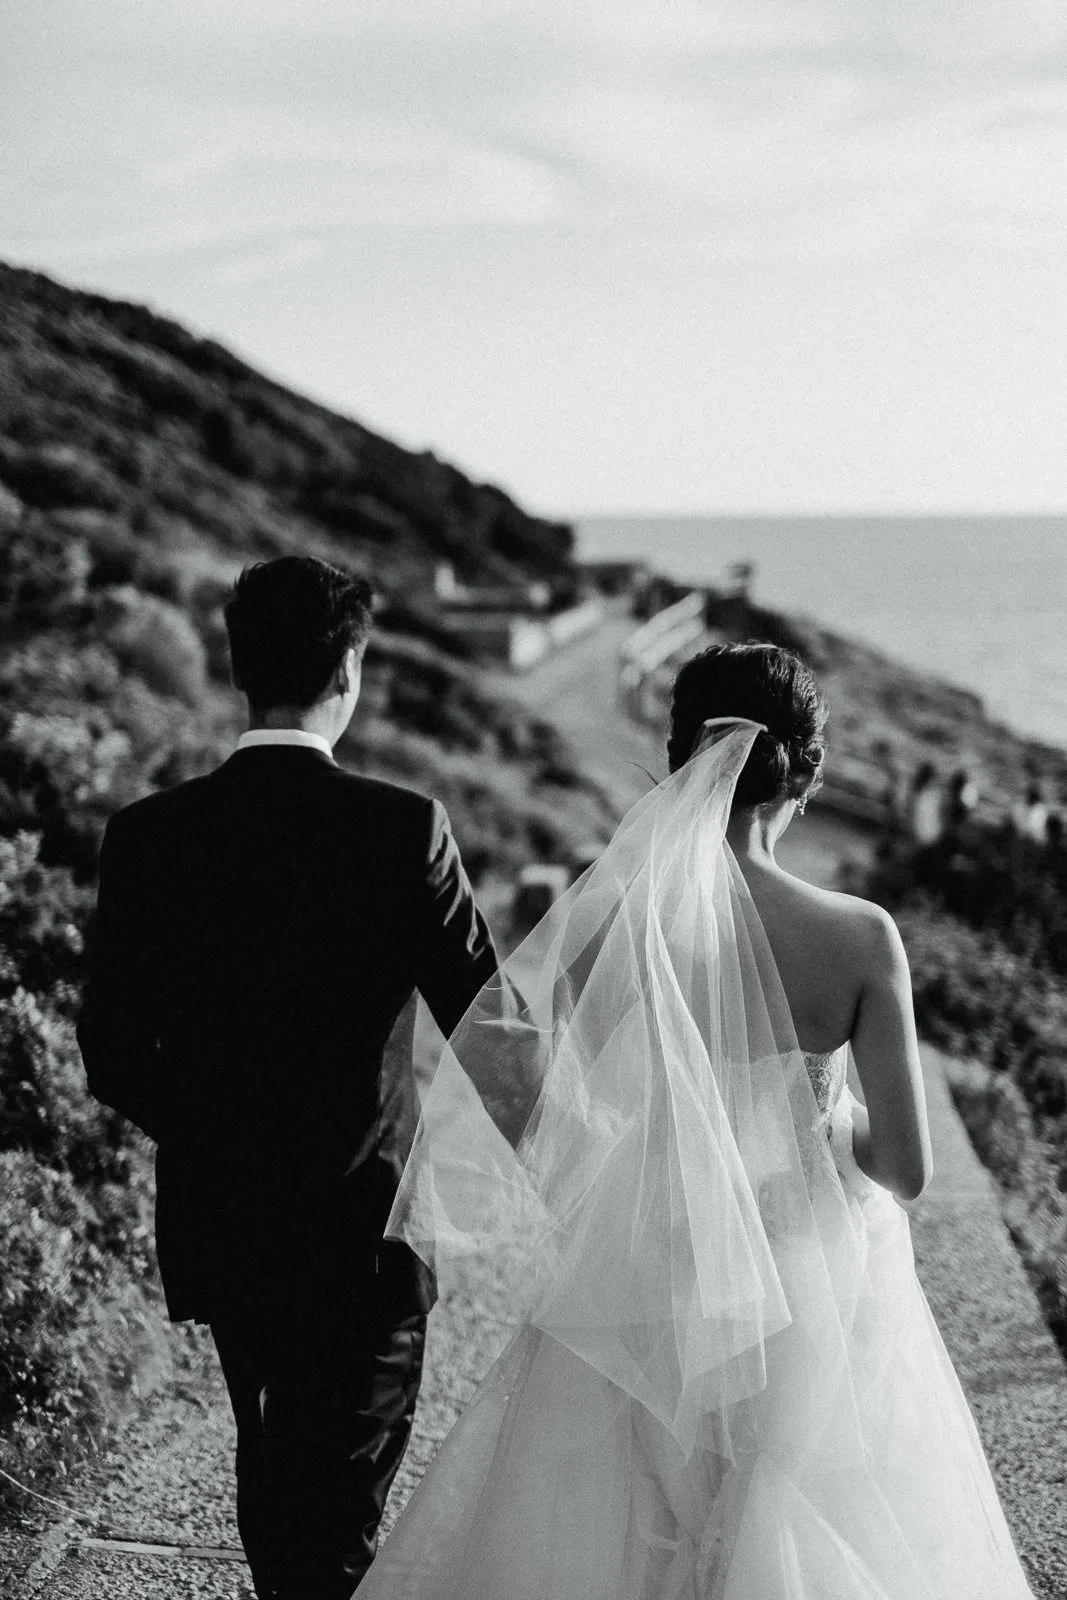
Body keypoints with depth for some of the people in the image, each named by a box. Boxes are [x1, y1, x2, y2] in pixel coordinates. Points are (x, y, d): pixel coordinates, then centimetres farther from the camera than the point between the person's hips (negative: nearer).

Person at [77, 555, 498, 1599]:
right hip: (361, 1231, -3)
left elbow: (112, 1054, -4)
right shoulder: (400, 828, -15)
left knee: (270, 1464, 26)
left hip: (216, 1227, 4)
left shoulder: (148, 836, -8)